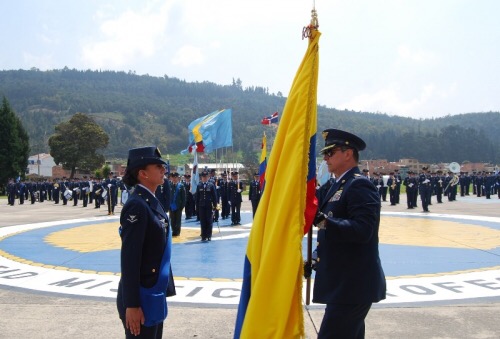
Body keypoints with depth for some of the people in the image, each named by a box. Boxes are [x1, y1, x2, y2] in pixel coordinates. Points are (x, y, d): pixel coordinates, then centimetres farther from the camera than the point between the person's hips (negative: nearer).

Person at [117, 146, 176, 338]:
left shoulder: (153, 202, 9)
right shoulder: (137, 205, -19)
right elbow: (129, 259, -21)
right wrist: (132, 305, -21)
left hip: (154, 295, 9)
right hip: (142, 297, -9)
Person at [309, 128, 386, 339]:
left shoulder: (359, 185, -15)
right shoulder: (338, 186, 16)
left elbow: (362, 231, -27)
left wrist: (322, 220, -35)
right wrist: (316, 259, 16)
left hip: (353, 285, -10)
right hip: (342, 282, 10)